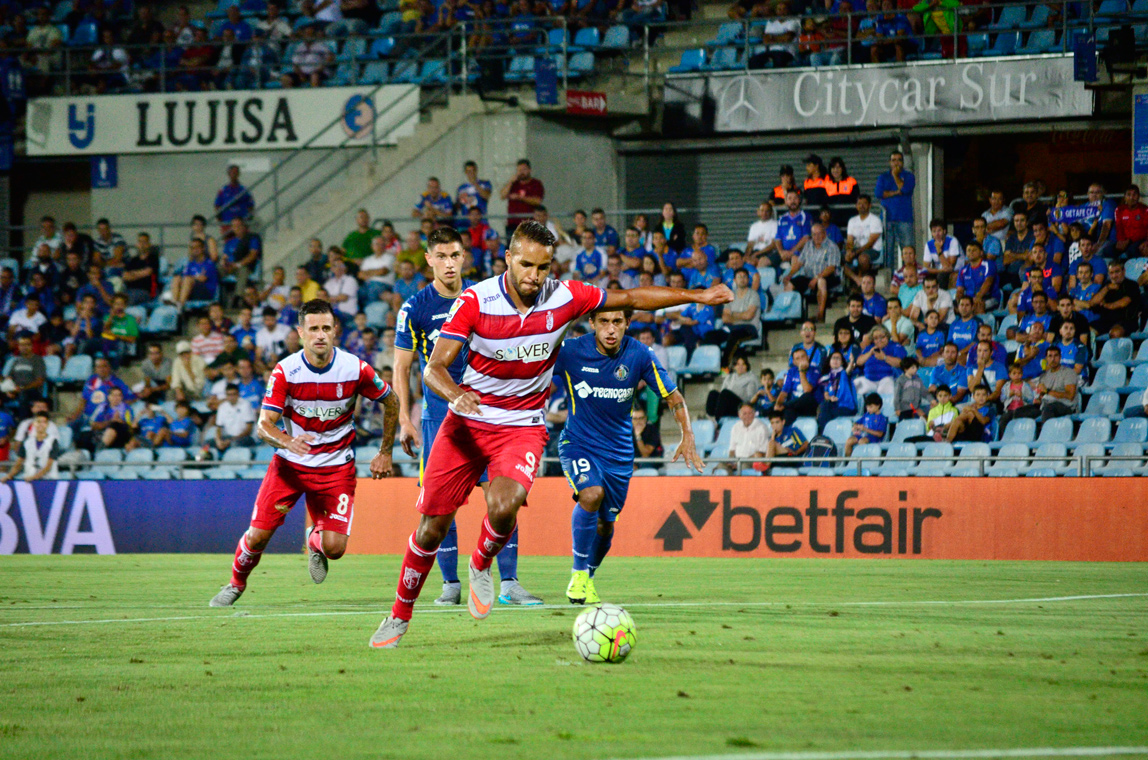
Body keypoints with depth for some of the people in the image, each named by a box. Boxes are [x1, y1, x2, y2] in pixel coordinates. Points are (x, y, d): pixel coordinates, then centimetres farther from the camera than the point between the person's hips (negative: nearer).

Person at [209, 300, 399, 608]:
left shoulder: (355, 369, -14)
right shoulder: (285, 371, -15)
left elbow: (390, 402, 4)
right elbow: (264, 425, -16)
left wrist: (385, 453, 6)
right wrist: (287, 442, -38)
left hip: (337, 465, 0)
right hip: (290, 463, 0)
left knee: (335, 547, -13)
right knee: (257, 536, -9)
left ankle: (316, 541, 25)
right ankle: (236, 584, 23)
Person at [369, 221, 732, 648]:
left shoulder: (564, 298, -9)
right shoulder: (476, 301, -15)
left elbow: (632, 299, 5)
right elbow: (435, 367, -19)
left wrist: (697, 296, 4)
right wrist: (455, 394, -41)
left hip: (523, 428, 0)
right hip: (467, 422, 0)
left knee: (503, 507, -28)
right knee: (432, 528, 1)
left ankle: (482, 566, 5)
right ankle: (400, 616, 22)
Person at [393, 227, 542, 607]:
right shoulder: (415, 308, -4)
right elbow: (402, 367, 1)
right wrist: (405, 421, -4)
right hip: (439, 412, -1)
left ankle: (508, 583, -6)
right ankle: (451, 583, 9)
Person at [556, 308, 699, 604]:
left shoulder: (639, 355, -10)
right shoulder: (570, 351, -15)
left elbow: (673, 396, 0)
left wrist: (687, 437, -12)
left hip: (619, 453, 3)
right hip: (578, 443, -3)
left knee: (605, 525, 8)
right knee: (591, 494, -30)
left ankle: (588, 578, 38)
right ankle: (579, 576, -15)